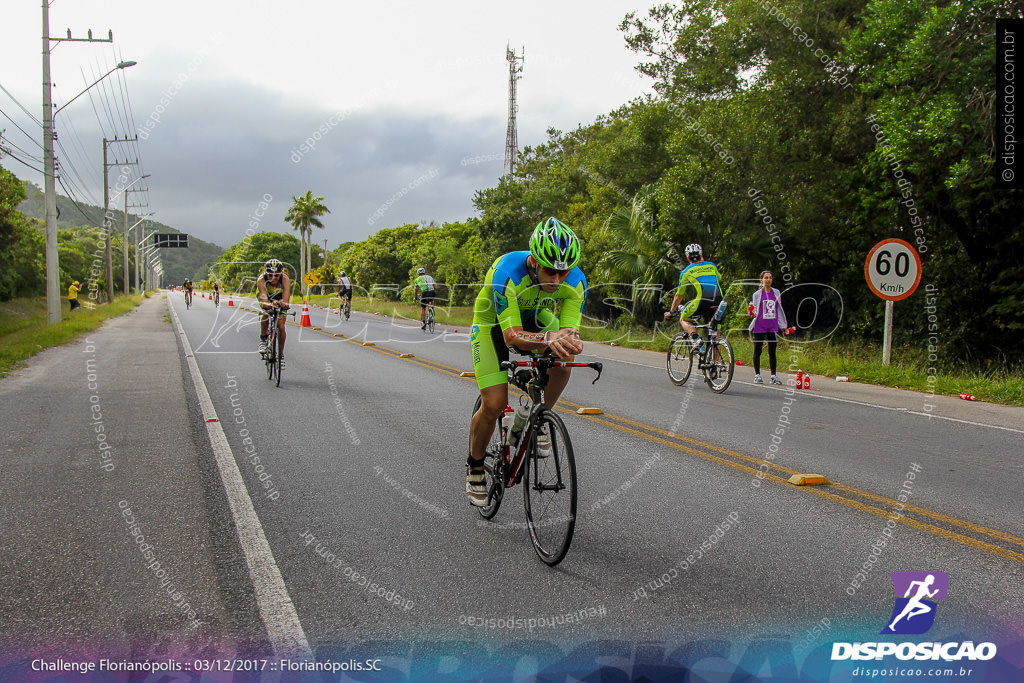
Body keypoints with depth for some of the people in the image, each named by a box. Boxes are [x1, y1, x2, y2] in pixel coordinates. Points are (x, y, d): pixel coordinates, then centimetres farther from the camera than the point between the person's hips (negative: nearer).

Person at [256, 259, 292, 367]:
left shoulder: (285, 280, -36)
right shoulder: (261, 280, -37)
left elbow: (286, 300, -47)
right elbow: (264, 301, -49)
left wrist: (281, 303, -70)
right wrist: (269, 305, -72)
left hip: (280, 299, 1)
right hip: (265, 297, -1)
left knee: (281, 326, -9)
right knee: (264, 317, -31)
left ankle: (281, 354, 8)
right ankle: (263, 339, -4)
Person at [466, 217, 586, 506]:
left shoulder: (576, 281, -27)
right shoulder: (508, 272, -39)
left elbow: (570, 331, -28)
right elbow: (512, 336, -42)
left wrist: (571, 342, -53)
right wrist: (549, 338, -61)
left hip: (534, 317, 3)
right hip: (494, 322, -3)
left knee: (562, 361, -29)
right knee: (494, 405, -13)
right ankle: (474, 466, 14)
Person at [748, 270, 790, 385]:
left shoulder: (776, 293, 9)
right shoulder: (757, 294, 4)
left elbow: (779, 310, 14)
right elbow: (755, 310, 8)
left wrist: (783, 326, 13)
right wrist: (752, 314, -16)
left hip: (773, 327, 2)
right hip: (759, 327, -2)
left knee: (772, 352, 3)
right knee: (757, 351, 2)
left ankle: (774, 376, 9)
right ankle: (757, 375, 11)